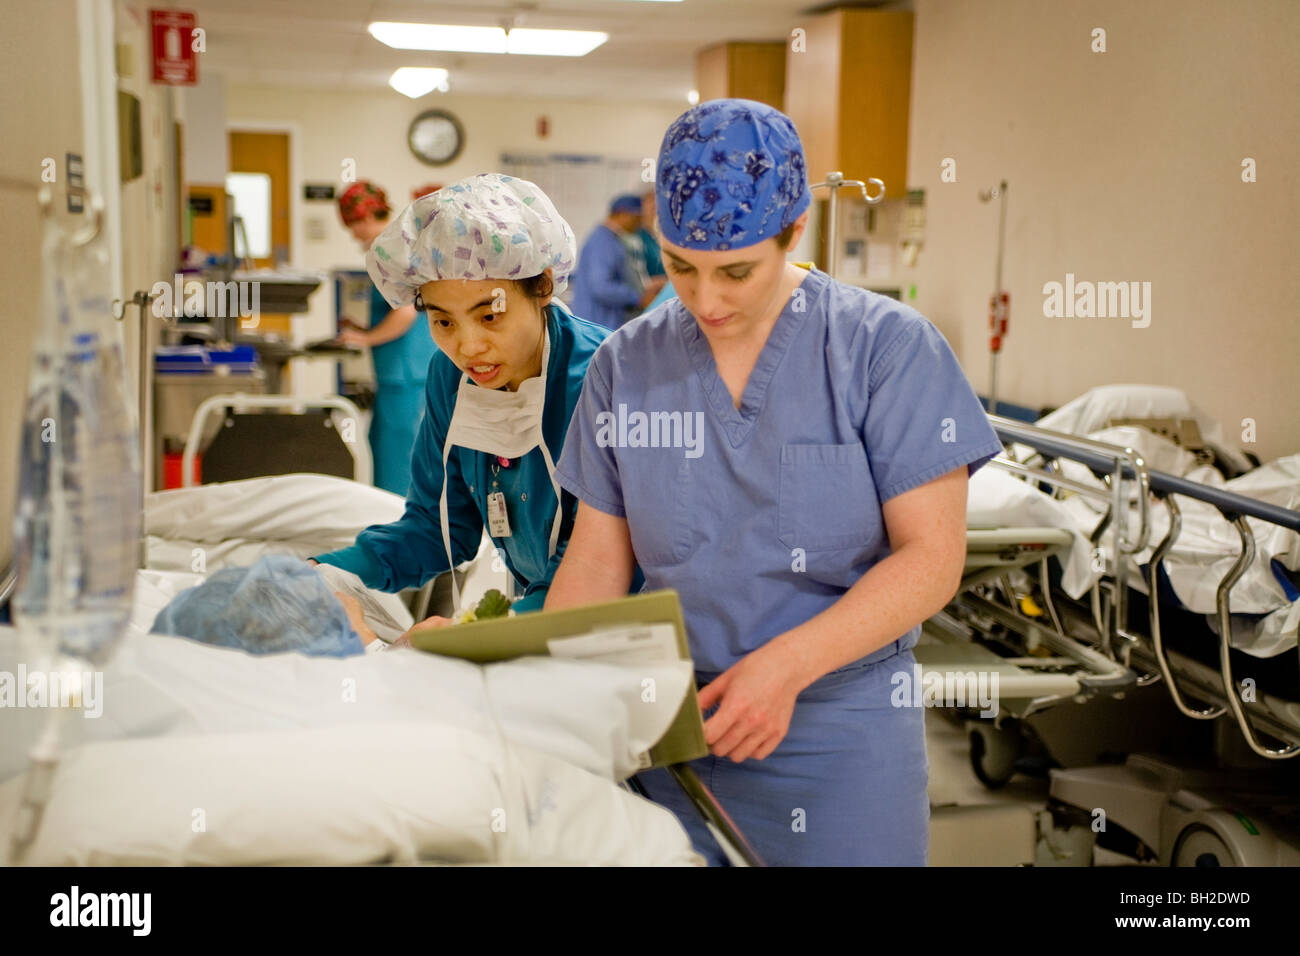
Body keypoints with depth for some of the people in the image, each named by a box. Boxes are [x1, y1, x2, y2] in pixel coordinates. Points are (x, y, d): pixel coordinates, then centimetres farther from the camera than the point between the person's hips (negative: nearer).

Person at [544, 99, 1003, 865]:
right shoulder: (627, 363, 3)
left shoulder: (889, 347, -8)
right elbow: (599, 556, 4)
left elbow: (932, 556, -11)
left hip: (841, 735, -2)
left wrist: (786, 664, -22)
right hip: (675, 726, 3)